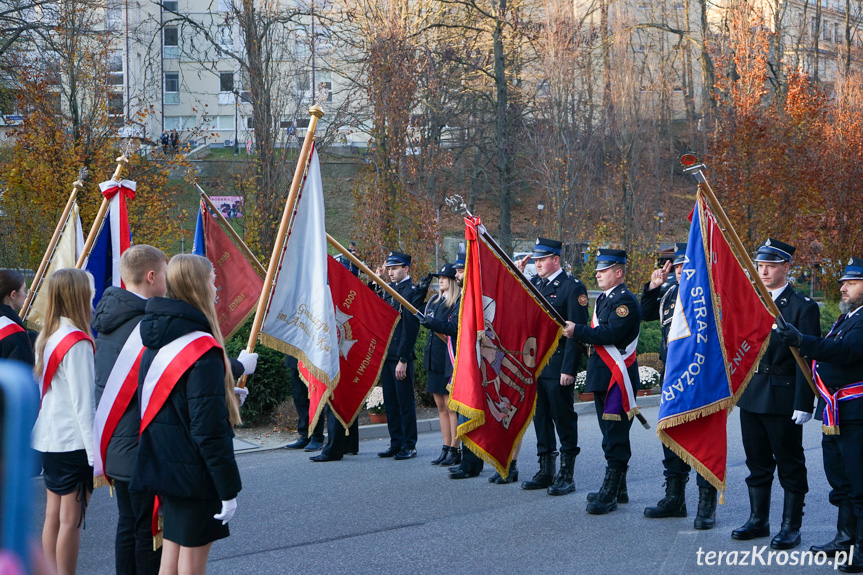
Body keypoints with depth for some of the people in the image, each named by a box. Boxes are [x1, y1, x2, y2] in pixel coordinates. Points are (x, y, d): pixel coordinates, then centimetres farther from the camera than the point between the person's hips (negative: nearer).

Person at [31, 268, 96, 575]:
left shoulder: (47, 338, 8)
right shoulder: (77, 342, -16)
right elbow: (83, 402, -18)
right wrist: (96, 455, -15)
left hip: (49, 441, 8)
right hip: (74, 443, -8)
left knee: (53, 515, 13)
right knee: (71, 520, -3)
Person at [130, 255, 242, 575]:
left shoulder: (156, 343, 7)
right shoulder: (202, 350, -20)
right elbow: (210, 429, -22)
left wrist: (226, 394, 26)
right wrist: (228, 489, -16)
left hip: (163, 466, 8)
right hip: (195, 475, -8)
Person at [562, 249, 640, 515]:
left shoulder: (625, 300, -13)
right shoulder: (603, 299, 19)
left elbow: (610, 334, -23)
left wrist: (577, 331, -18)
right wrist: (579, 333, 5)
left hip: (618, 376, -10)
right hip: (602, 376, 10)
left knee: (615, 438, -9)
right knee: (610, 435, 16)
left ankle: (609, 495, -9)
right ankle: (617, 489, 25)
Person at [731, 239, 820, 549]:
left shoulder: (803, 307, -8)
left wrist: (804, 404, -16)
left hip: (783, 399, -6)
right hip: (751, 396, 6)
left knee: (790, 466, 4)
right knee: (758, 463, 14)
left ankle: (791, 527, 12)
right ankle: (758, 520, 25)